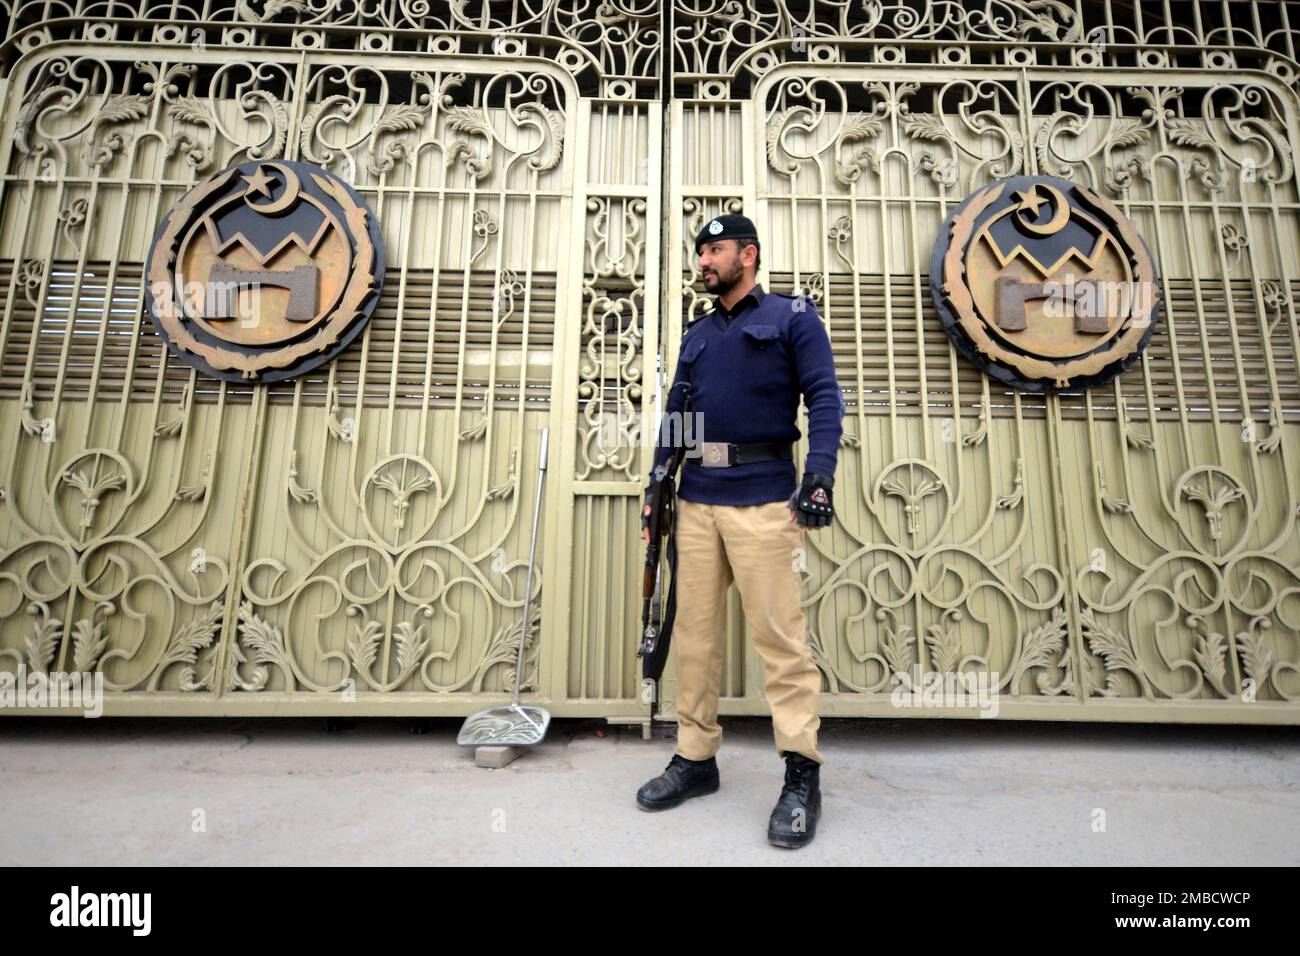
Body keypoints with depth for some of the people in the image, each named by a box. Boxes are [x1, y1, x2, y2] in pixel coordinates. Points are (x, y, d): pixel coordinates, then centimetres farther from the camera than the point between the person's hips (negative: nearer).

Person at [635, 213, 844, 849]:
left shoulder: (792, 315, 7)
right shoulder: (696, 336, 23)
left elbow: (824, 396, -4)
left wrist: (820, 470, -18)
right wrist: (656, 489, 14)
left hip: (765, 500, -5)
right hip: (696, 500, 6)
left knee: (779, 635, -5)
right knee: (695, 632, 7)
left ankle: (802, 776, 8)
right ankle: (695, 758, 21)